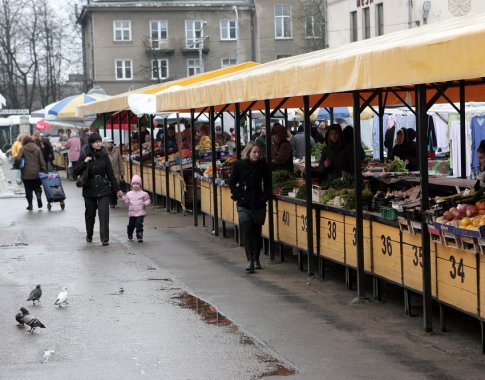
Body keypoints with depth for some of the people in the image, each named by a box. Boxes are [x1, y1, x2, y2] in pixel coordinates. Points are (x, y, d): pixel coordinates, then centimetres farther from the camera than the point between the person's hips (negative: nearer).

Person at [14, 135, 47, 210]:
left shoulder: (22, 149, -3)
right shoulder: (37, 149, 3)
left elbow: (17, 159, -18)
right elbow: (42, 161, -1)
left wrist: (17, 166, -1)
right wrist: (44, 171, 2)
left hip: (26, 173, -1)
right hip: (36, 172, 2)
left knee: (28, 190, 8)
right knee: (37, 187, 17)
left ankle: (30, 205, 8)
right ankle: (39, 195, -11)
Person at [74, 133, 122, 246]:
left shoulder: (104, 155, 0)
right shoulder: (85, 155, -2)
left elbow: (110, 173, 4)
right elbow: (76, 171, -5)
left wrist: (117, 189, 4)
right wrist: (85, 162, -22)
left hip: (103, 189, -1)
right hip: (89, 190, 1)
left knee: (104, 213, -10)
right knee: (90, 213, 12)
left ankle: (105, 238, -8)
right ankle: (89, 236, 32)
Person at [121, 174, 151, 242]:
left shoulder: (143, 194, 0)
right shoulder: (129, 194, 8)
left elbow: (148, 200, 4)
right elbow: (127, 201, 9)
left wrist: (145, 204, -16)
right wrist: (123, 197, -6)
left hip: (140, 212, -3)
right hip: (132, 213, 3)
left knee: (139, 224, -14)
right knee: (131, 225, 13)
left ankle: (139, 237, -9)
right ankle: (130, 234, 40)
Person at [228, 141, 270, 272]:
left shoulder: (262, 165, 1)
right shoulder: (239, 165, -5)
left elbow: (267, 183, 12)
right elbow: (232, 183, 2)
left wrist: (266, 196, 4)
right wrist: (237, 195, -5)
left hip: (259, 204, 2)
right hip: (244, 205, -2)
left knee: (257, 232, 8)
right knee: (247, 231, -12)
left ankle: (256, 259, 22)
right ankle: (250, 260, -12)